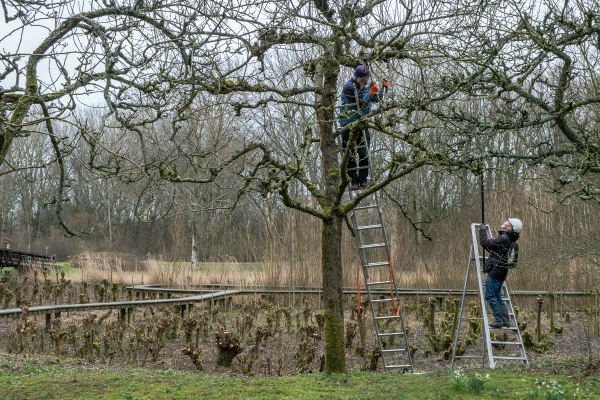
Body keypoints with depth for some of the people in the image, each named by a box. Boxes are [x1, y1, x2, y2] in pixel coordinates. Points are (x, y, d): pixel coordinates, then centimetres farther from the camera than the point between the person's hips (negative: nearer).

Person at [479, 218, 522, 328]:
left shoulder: (503, 238, -17)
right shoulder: (510, 240, 14)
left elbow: (484, 243, -17)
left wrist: (482, 230, -4)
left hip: (494, 272, -9)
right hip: (501, 273, 9)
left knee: (490, 296, -4)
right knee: (497, 297, 15)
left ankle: (499, 320, -6)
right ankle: (506, 321, 12)